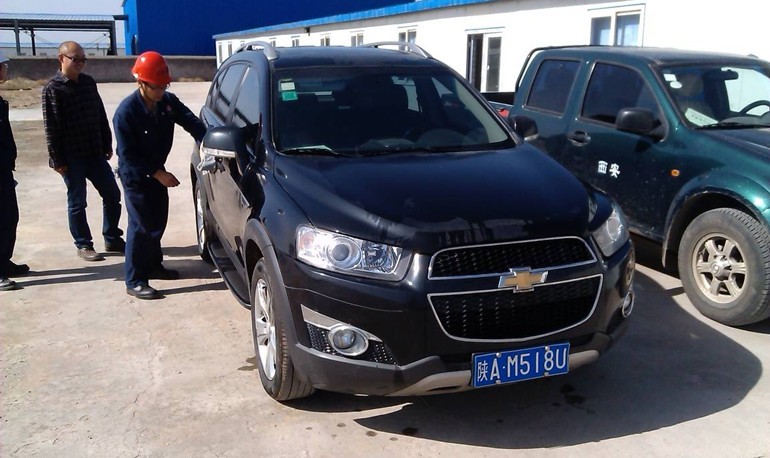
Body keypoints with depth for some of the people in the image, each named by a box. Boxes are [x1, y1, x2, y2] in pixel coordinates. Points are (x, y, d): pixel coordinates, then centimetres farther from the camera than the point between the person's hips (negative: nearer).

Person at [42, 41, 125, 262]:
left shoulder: (89, 83, 9)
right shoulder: (53, 89, -8)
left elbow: (101, 116, 15)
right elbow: (51, 129, -11)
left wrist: (107, 145, 13)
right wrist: (58, 160, -13)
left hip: (95, 153, 6)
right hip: (72, 157, -6)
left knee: (112, 194, 7)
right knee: (77, 202, 4)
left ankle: (112, 239, 21)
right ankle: (83, 245, 15)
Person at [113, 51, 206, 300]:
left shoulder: (168, 101, -8)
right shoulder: (126, 111, -25)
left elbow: (191, 121, -4)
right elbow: (128, 155, -23)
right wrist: (158, 174, -25)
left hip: (156, 172, 7)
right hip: (135, 176, -6)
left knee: (158, 222, 15)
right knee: (141, 227, -6)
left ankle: (153, 266, 33)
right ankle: (134, 281, 2)